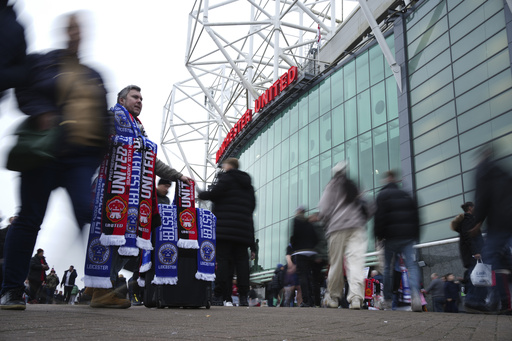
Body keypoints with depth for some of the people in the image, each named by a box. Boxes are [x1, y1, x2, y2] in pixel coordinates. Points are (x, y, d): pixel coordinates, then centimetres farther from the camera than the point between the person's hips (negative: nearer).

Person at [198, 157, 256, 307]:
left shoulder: (226, 177, 2)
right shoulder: (248, 184, 24)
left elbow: (214, 193, -11)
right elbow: (252, 206, 21)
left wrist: (201, 194, 8)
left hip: (225, 229, -6)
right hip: (244, 231, 6)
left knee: (223, 260, -6)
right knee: (242, 260, 3)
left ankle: (223, 296, -9)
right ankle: (243, 297, 0)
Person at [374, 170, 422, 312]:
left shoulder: (382, 195, 2)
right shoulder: (407, 195, 16)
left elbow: (380, 217, -7)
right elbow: (416, 216, 15)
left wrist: (379, 235, 1)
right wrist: (415, 235, 18)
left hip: (392, 237, -3)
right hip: (408, 236, 3)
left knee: (388, 267, 8)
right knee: (412, 265, -5)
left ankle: (387, 300, 13)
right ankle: (415, 294, -28)